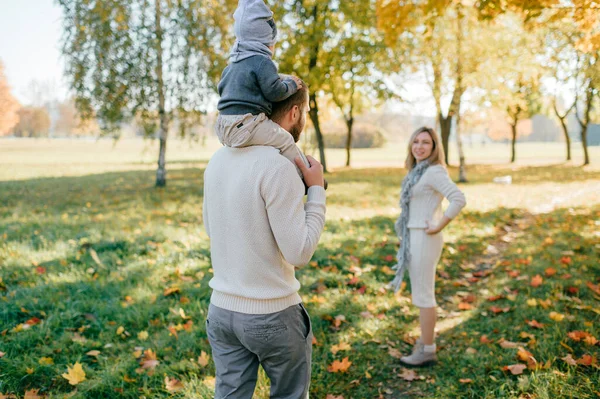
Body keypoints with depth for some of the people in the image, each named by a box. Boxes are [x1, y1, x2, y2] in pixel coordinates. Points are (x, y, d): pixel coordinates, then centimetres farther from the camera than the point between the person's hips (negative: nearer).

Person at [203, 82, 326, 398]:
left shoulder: (218, 159, 2)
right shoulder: (278, 167, -21)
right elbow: (299, 253, -19)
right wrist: (316, 191, -9)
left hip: (221, 310, 6)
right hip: (273, 315, -6)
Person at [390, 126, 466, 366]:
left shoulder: (434, 171, -16)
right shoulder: (418, 171, 12)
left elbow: (459, 199, -27)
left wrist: (438, 227, -20)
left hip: (424, 239, -10)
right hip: (414, 238, 10)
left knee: (423, 295, -1)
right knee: (421, 292, 17)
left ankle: (427, 351, 10)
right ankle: (426, 340, 30)